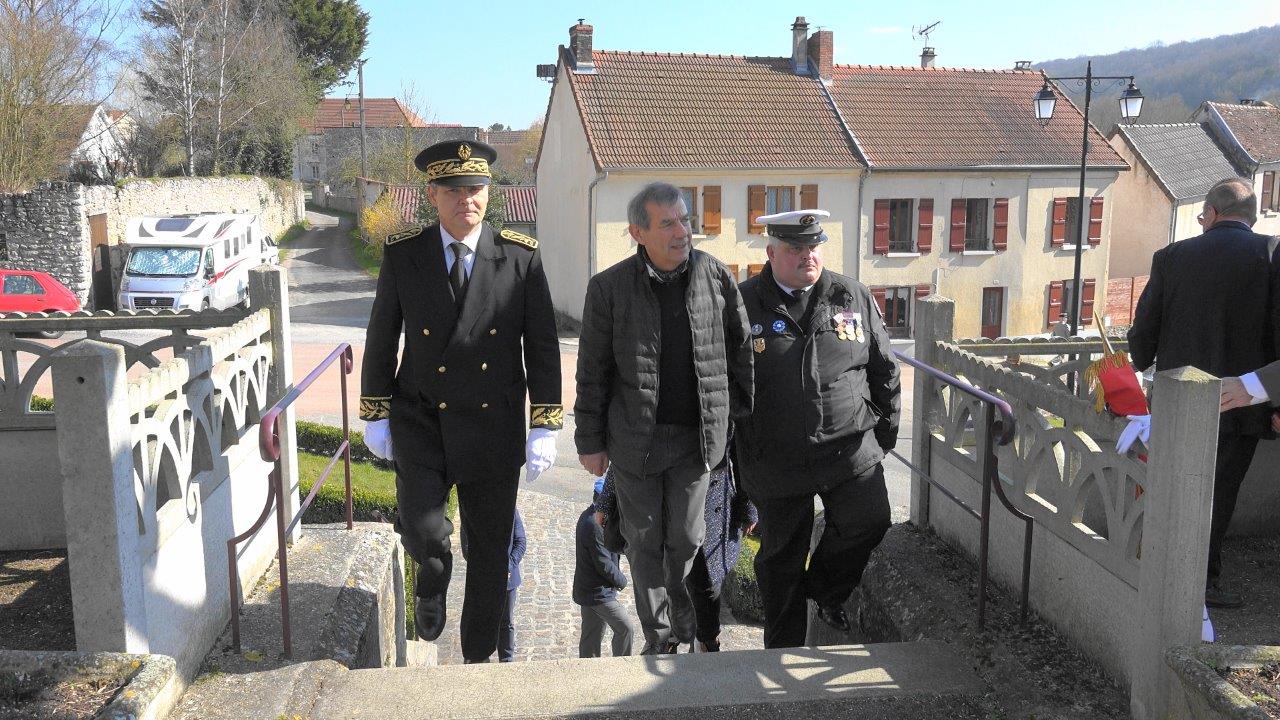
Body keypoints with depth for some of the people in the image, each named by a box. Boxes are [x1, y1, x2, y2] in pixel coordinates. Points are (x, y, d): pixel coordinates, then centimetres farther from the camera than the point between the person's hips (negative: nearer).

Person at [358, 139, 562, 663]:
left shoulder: (521, 256, -4)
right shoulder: (402, 255, -2)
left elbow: (542, 345, -2)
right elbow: (381, 340, 6)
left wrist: (544, 427, -6)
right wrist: (375, 415, 7)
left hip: (494, 428, 0)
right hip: (420, 423, 0)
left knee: (490, 550, 9)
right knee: (422, 531, -17)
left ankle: (479, 656, 31)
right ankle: (434, 579, 21)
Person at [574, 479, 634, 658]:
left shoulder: (589, 516, 7)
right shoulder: (594, 526, -25)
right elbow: (604, 564, -21)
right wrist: (622, 580, -5)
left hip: (588, 590, 10)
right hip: (598, 593, -10)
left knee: (591, 636, 15)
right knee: (625, 630, -4)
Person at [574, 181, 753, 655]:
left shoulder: (716, 277, -2)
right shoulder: (609, 288, -6)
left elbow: (741, 350, 8)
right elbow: (592, 372, -1)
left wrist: (745, 415, 8)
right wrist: (590, 441, 1)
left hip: (698, 434, 0)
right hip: (635, 438, 0)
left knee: (686, 539, 8)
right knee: (644, 542, 11)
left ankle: (687, 625, 31)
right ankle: (659, 638, 28)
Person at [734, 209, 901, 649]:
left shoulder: (854, 298, 4)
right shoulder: (742, 304, -5)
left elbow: (884, 369, 12)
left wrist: (886, 430, 14)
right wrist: (738, 455, 0)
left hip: (849, 447, 2)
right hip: (777, 460, -2)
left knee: (869, 521, -11)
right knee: (781, 555, 9)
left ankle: (825, 590, 21)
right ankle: (783, 649, 29)